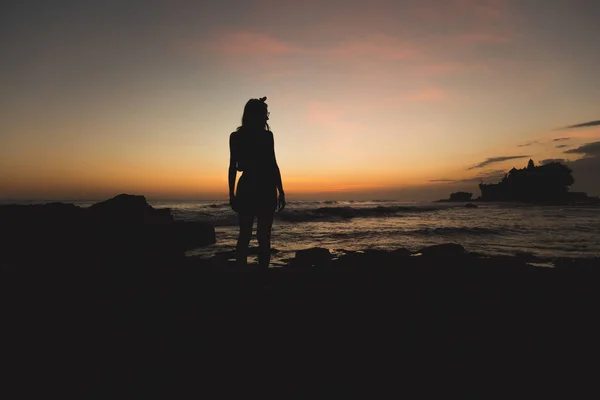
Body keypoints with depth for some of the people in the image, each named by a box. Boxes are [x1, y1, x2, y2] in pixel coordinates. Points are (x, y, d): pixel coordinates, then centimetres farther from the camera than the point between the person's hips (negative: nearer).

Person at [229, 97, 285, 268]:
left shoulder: (235, 136, 6)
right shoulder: (266, 135, -5)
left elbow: (233, 167, 3)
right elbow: (272, 165, -9)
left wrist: (232, 194, 6)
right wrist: (281, 191, -5)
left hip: (246, 188, 4)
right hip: (265, 189, -4)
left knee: (244, 235, 9)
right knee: (264, 236, 2)